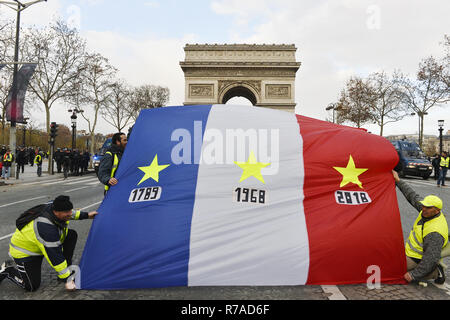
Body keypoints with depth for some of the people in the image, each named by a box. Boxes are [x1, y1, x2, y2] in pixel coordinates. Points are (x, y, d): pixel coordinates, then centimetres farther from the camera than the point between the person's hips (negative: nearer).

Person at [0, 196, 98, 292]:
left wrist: (86, 215, 7)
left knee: (72, 235, -7)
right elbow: (54, 256, -35)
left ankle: (67, 270, 2)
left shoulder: (55, 207, -20)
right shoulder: (46, 227, -41)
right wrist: (66, 278, -28)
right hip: (24, 251, -8)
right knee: (32, 286, -9)